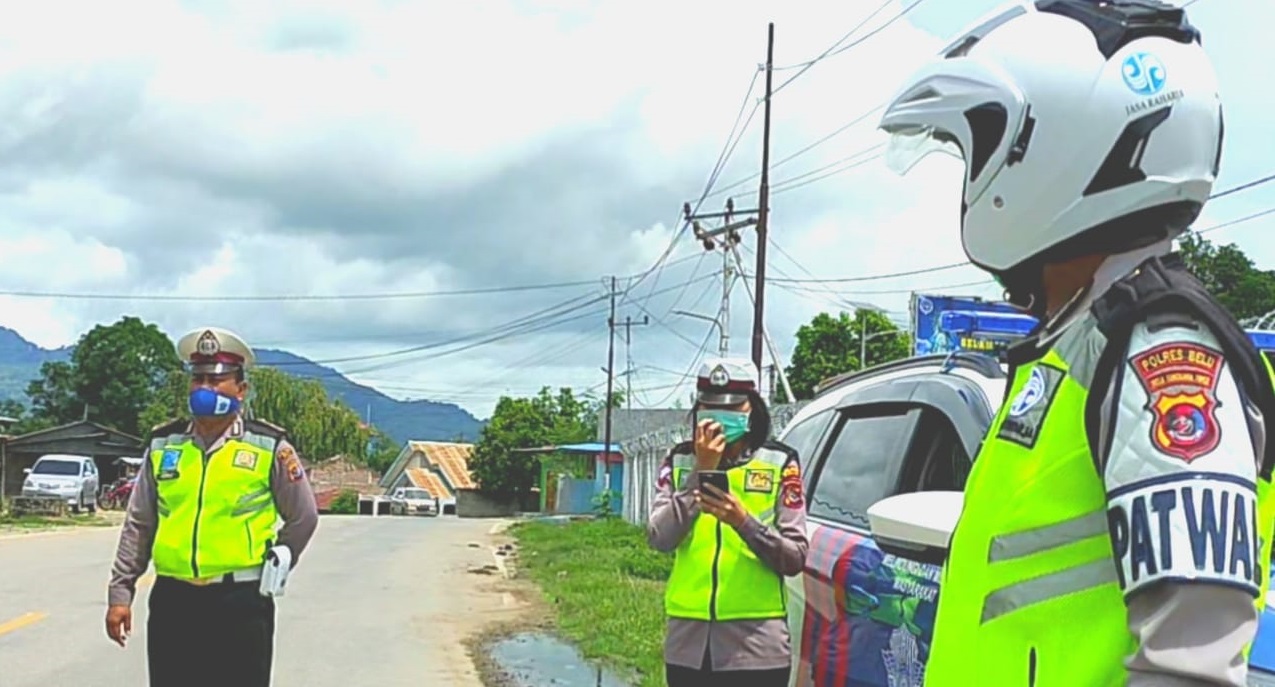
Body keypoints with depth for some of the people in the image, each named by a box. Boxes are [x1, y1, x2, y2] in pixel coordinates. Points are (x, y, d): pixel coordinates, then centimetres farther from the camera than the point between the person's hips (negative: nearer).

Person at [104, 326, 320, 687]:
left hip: (241, 605, -3)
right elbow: (139, 524, 13)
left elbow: (303, 518, 7)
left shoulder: (270, 447, -1)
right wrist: (120, 591, 10)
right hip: (172, 602, 3)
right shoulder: (164, 445, 8)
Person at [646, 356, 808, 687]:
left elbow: (795, 557, -4)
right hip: (688, 642, 3)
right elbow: (659, 539, -7)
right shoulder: (679, 461, 7)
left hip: (756, 645, -2)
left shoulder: (779, 463, 2)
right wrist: (701, 470, -12)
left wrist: (744, 522, -19)